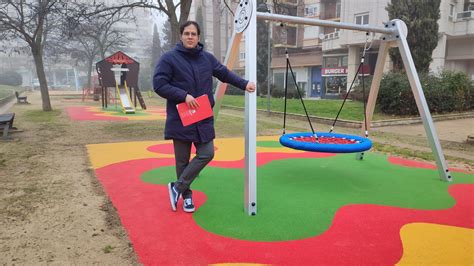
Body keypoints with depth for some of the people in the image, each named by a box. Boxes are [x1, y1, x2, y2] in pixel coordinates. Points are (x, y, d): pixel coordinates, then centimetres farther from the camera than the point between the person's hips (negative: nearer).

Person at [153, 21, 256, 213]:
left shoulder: (207, 58, 9)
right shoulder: (169, 58, -5)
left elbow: (225, 73, 20)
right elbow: (159, 84, -10)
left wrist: (244, 84, 11)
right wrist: (183, 95, -17)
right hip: (180, 119, -4)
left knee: (206, 154, -2)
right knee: (182, 160, 4)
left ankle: (177, 187, 12)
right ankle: (186, 195, 24)